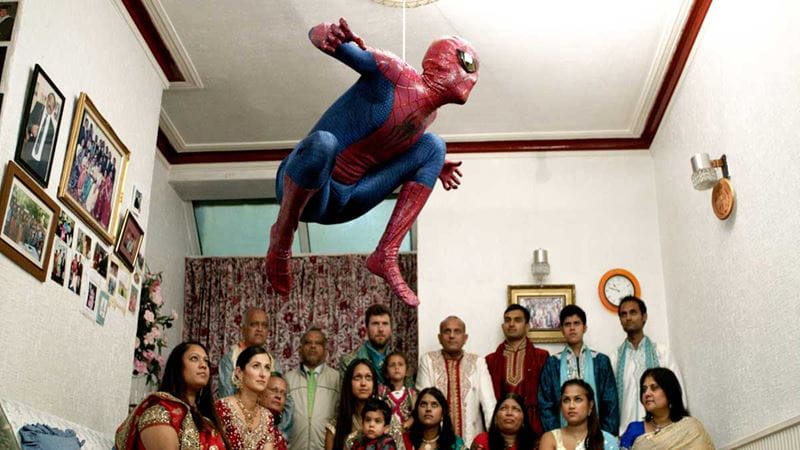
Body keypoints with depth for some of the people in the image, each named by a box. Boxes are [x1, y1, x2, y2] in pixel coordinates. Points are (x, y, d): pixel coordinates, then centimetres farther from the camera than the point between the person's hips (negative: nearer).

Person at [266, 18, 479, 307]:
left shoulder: (429, 114, 13)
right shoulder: (392, 74, -12)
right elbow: (317, 34, -14)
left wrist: (432, 167, 18)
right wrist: (327, 34, -39)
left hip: (345, 201, 8)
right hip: (305, 192, -8)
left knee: (433, 146, 8)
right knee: (322, 143, -41)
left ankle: (386, 256, -3)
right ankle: (282, 234, -12)